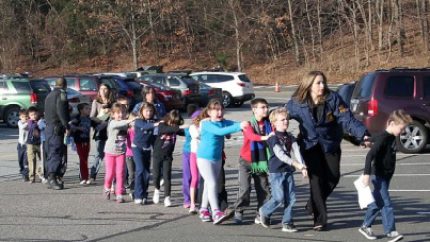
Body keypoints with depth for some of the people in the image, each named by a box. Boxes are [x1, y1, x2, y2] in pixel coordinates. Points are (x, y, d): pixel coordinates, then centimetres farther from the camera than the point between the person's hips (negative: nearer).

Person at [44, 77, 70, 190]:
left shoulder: (49, 95, 21)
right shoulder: (61, 93, -6)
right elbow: (61, 111, -18)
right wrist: (67, 126, -18)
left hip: (49, 126, 9)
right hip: (57, 127, -9)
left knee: (51, 152, 13)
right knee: (57, 152, -11)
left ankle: (50, 179, 16)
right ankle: (52, 177, -21)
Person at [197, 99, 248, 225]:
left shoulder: (224, 122, 3)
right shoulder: (206, 124, -18)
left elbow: (234, 124, -11)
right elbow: (220, 131, -33)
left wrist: (244, 124, -33)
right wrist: (238, 126, -40)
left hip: (217, 158, 7)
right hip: (204, 158, -7)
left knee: (209, 184, 15)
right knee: (212, 183, -16)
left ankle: (204, 210, 26)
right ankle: (216, 212, -22)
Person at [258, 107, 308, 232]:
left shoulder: (290, 137, 10)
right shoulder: (273, 137, -10)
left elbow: (296, 151, -2)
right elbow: (280, 154, -21)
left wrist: (302, 166, -16)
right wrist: (295, 164, -29)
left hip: (288, 171, 6)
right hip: (276, 172, -6)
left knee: (291, 198, 1)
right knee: (279, 198, -10)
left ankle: (287, 222, 10)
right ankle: (264, 211, 16)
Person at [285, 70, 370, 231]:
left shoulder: (333, 99, -13)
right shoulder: (297, 103, -10)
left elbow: (347, 119, -17)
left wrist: (362, 134, -30)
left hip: (330, 144, 2)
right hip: (310, 145, -1)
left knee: (333, 176, -1)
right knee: (316, 179, -8)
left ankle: (314, 204, 27)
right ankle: (319, 220, 0)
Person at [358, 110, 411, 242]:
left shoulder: (391, 137, 9)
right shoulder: (383, 138, -19)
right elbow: (370, 155, -27)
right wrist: (366, 174, -33)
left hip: (386, 176, 9)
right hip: (379, 176, -9)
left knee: (377, 203, 15)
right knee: (386, 204, -9)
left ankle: (365, 226, 25)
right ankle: (390, 231, -8)